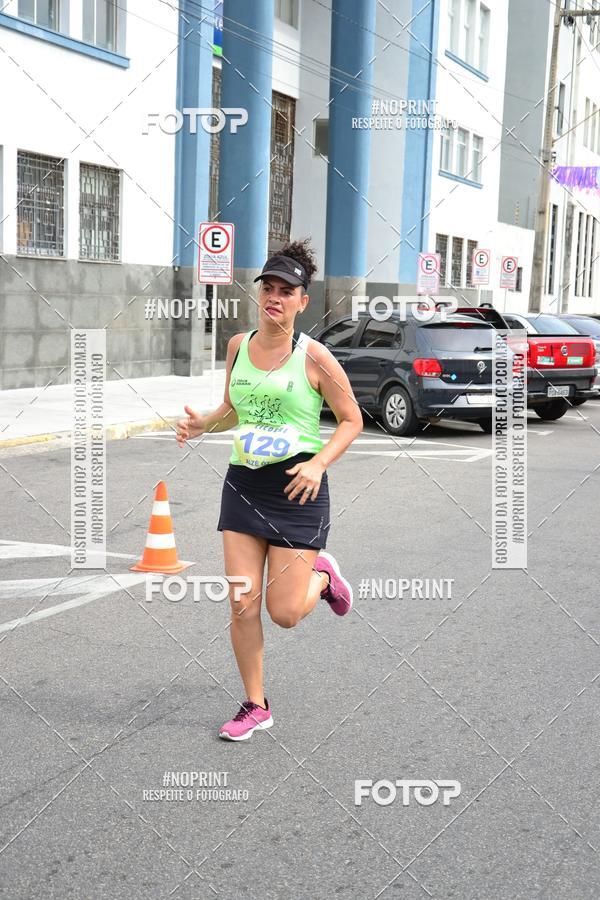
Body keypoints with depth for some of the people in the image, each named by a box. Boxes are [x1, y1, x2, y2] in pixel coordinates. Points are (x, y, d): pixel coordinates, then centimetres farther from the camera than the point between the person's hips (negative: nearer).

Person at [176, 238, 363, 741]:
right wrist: (202, 425, -1)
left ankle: (322, 576, 33)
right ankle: (256, 706, 19)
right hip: (244, 482, 4)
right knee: (243, 604, 1)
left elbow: (351, 420, -3)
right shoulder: (238, 345, 6)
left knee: (284, 613, -2)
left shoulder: (313, 355, -9)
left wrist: (318, 463, -18)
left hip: (297, 487, -4)